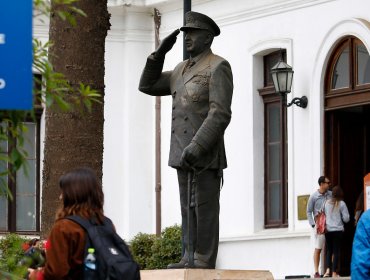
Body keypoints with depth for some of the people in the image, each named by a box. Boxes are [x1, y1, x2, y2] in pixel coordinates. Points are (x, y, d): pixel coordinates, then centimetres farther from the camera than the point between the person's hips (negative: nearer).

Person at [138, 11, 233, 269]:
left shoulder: (218, 67, -10)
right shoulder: (183, 70, 17)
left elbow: (220, 115, -20)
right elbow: (147, 86, 21)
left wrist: (197, 148, -28)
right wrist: (161, 51, 11)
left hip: (205, 152, -8)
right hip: (185, 152, 8)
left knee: (205, 207, -8)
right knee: (189, 207, 7)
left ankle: (204, 263, -7)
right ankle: (189, 260, 8)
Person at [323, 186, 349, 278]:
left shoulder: (327, 203, 4)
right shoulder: (341, 204, -6)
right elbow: (346, 218, -6)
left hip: (328, 230, 3)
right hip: (338, 230, -3)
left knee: (329, 250, 12)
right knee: (336, 251, 1)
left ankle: (328, 269, -5)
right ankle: (334, 272, 0)